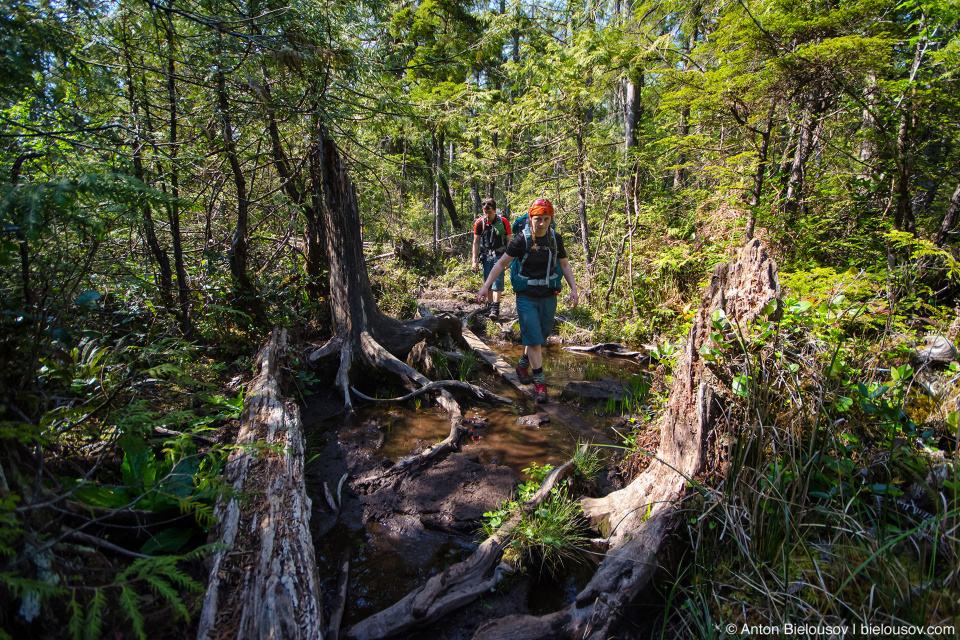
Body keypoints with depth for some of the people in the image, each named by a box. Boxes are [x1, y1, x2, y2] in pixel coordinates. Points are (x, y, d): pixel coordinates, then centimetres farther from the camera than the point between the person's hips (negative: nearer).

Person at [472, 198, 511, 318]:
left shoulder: (503, 222, -6)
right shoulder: (479, 223, 0)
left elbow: (509, 241, 0)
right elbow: (476, 243, 4)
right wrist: (474, 261, 0)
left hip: (499, 255, -3)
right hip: (486, 256, 3)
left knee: (497, 281, -13)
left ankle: (496, 308, -15)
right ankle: (490, 306, 16)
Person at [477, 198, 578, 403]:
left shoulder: (555, 239, 1)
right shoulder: (521, 240, -11)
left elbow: (564, 265, 11)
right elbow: (501, 263, -7)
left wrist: (574, 288, 1)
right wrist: (486, 286, -14)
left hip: (548, 296, 4)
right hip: (526, 296, -4)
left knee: (540, 338, 12)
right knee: (534, 339, -6)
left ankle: (523, 365, 37)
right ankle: (540, 381, 3)